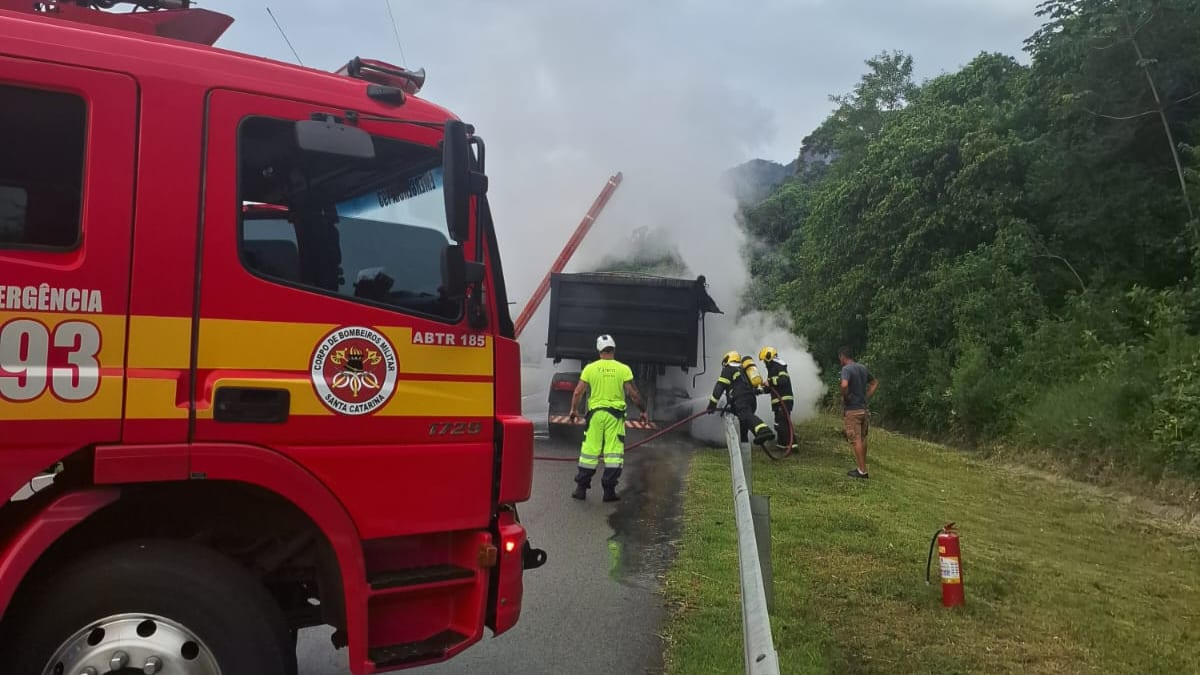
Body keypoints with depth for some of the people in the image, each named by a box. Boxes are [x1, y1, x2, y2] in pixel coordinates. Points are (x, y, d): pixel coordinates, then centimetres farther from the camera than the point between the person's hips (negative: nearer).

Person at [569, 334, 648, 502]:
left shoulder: (590, 368, 1)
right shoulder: (623, 369, -2)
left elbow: (578, 392, 1)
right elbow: (633, 394, -3)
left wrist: (573, 410, 16)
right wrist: (643, 410, 11)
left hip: (595, 413, 1)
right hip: (615, 415, -1)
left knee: (589, 450, 7)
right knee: (613, 452, 3)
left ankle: (581, 488, 12)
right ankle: (609, 490, 4)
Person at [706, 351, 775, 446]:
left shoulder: (728, 370, 13)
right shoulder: (743, 371, 36)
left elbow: (719, 387, 3)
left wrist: (712, 404, 3)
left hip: (740, 400, -8)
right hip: (752, 399, 8)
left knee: (747, 416, -29)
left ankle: (764, 431, -53)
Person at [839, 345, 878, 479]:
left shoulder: (846, 369, -14)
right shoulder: (863, 368, 10)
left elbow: (844, 385, -33)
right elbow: (875, 383, 22)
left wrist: (845, 397, -14)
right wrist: (867, 396, 14)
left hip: (852, 410, -8)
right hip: (864, 408, 8)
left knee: (856, 440, -4)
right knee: (862, 439, 15)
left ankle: (862, 471, -2)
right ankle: (862, 467, 23)